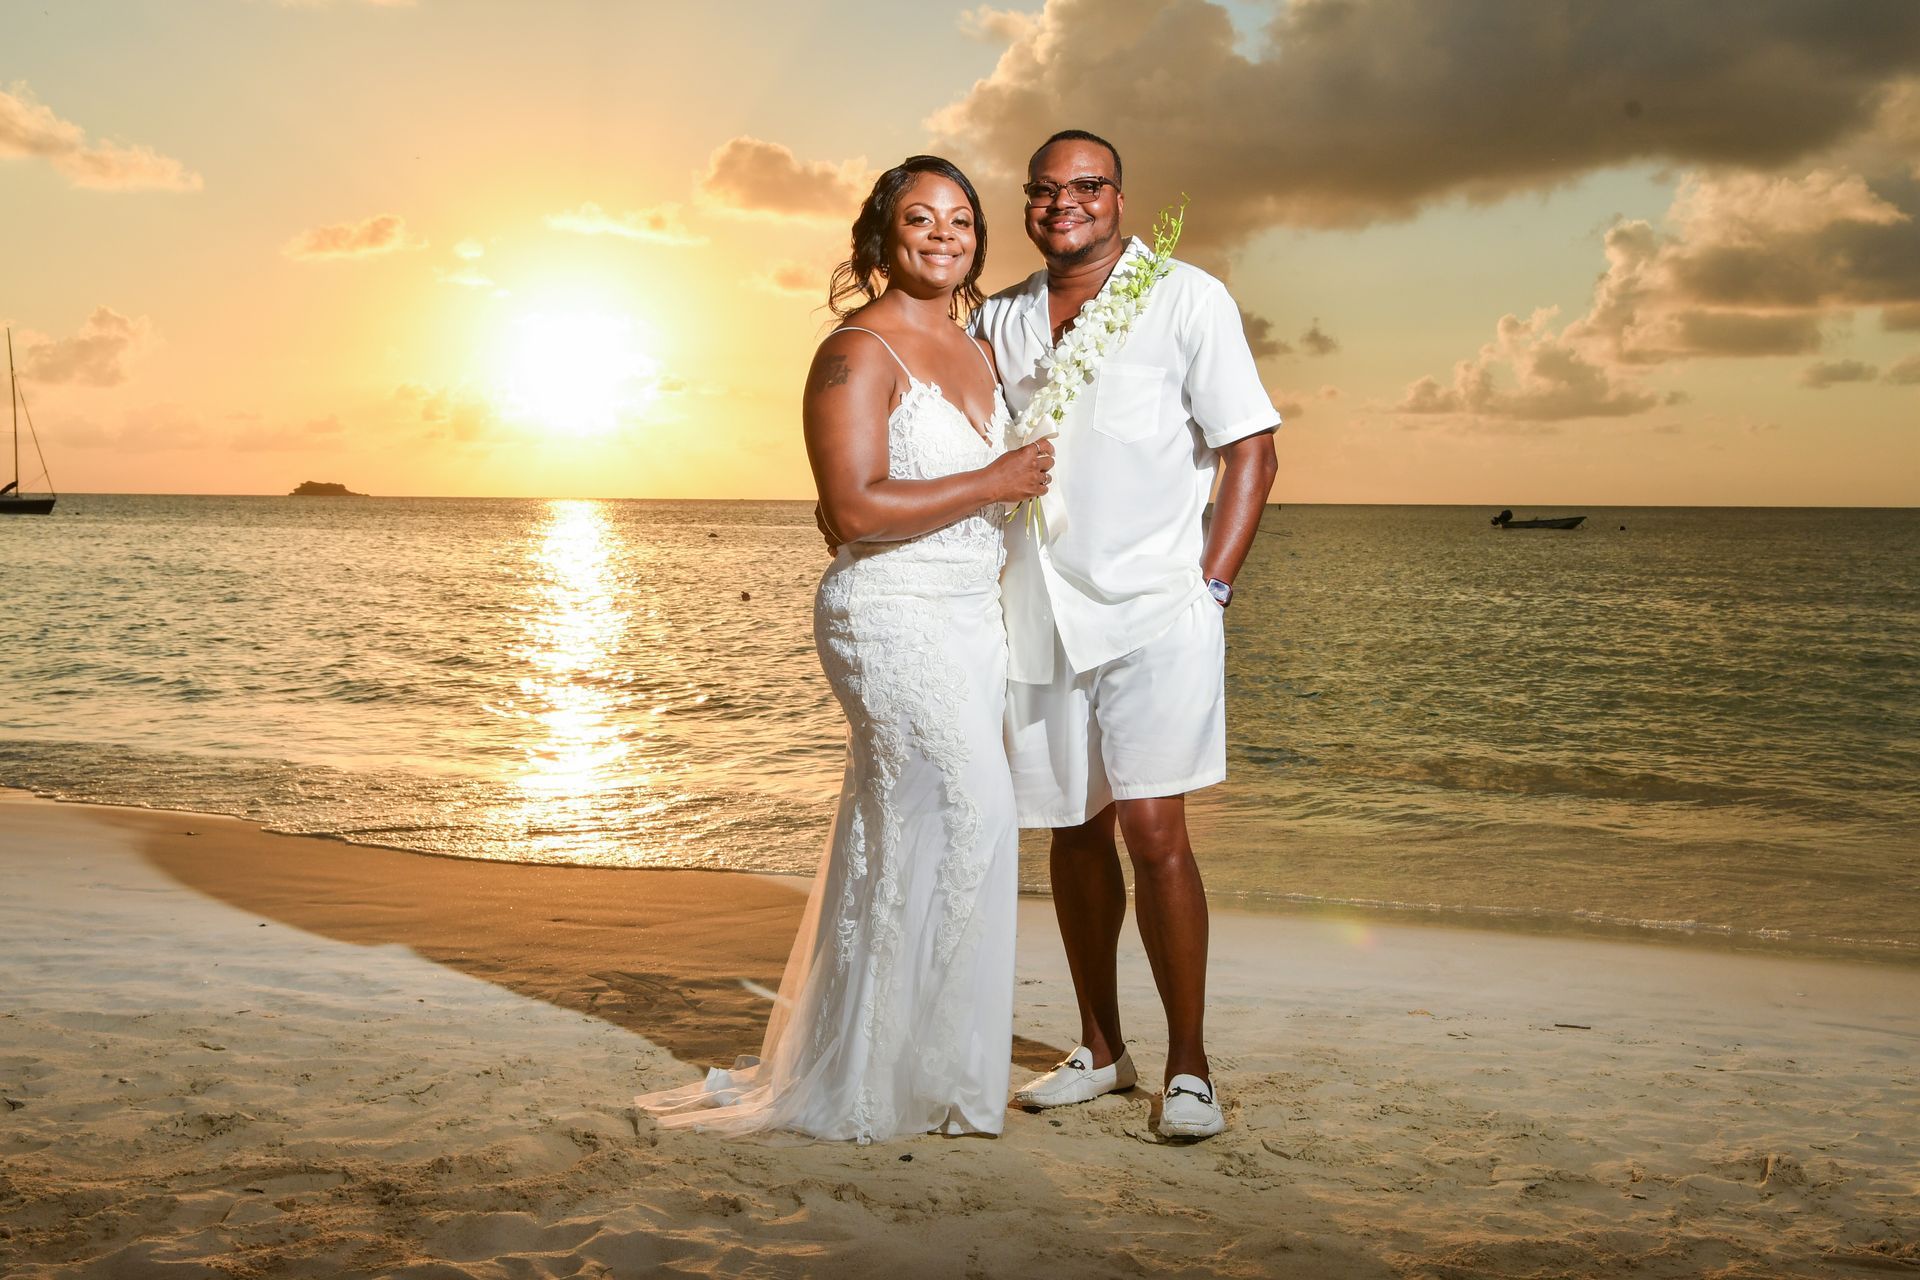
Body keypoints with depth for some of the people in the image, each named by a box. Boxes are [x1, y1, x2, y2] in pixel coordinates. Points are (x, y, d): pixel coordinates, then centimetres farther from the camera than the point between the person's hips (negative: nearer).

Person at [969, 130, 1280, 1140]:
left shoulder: (1186, 299, 0)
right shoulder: (998, 321, 13)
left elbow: (1251, 448, -2)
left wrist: (1210, 585, -10)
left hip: (1152, 611, -5)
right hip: (1038, 616, 5)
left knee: (1153, 830, -12)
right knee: (1073, 830, 11)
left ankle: (1188, 1066, -1)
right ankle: (1101, 1050, 23)